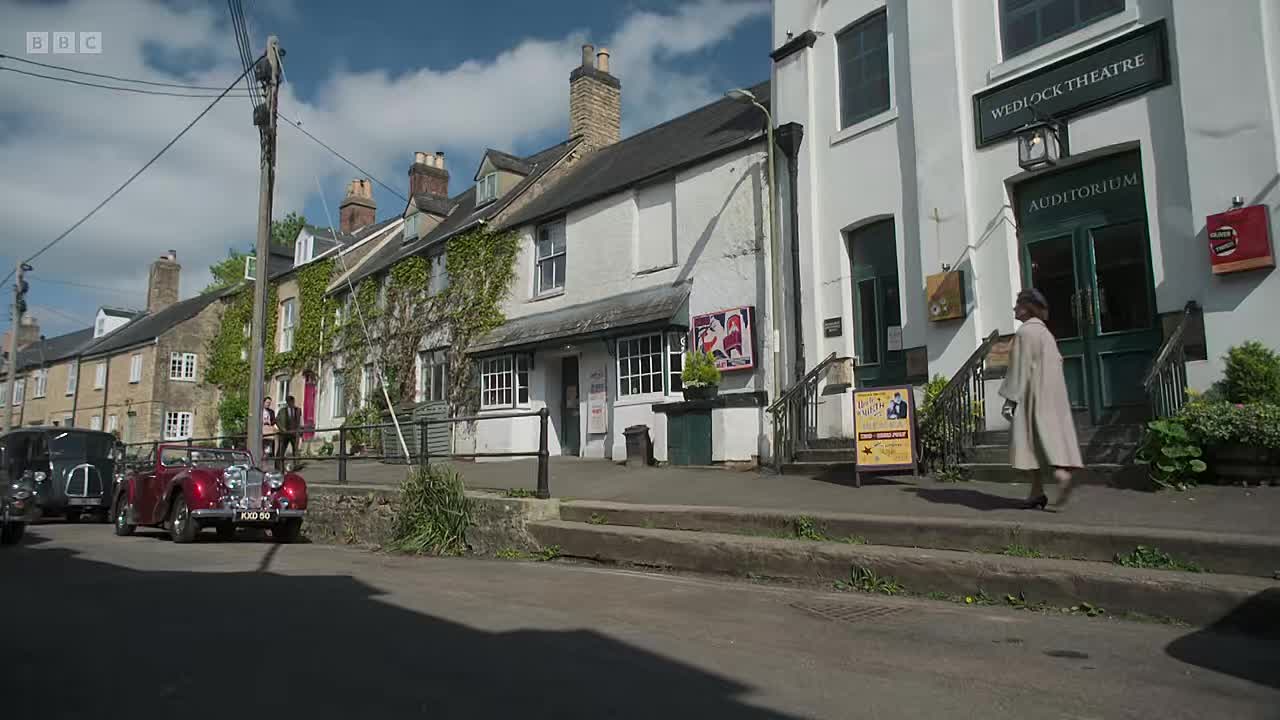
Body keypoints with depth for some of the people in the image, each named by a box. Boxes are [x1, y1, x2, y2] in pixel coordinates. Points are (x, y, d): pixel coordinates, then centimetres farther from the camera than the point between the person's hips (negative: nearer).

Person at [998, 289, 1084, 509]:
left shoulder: (1025, 332, -10)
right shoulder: (1044, 331, 16)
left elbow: (1019, 367, -15)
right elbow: (1056, 362, 18)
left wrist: (1009, 398, -14)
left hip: (1033, 392, -8)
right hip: (1051, 392, 8)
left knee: (1032, 439, -5)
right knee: (1051, 433, 6)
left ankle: (1038, 492, -7)